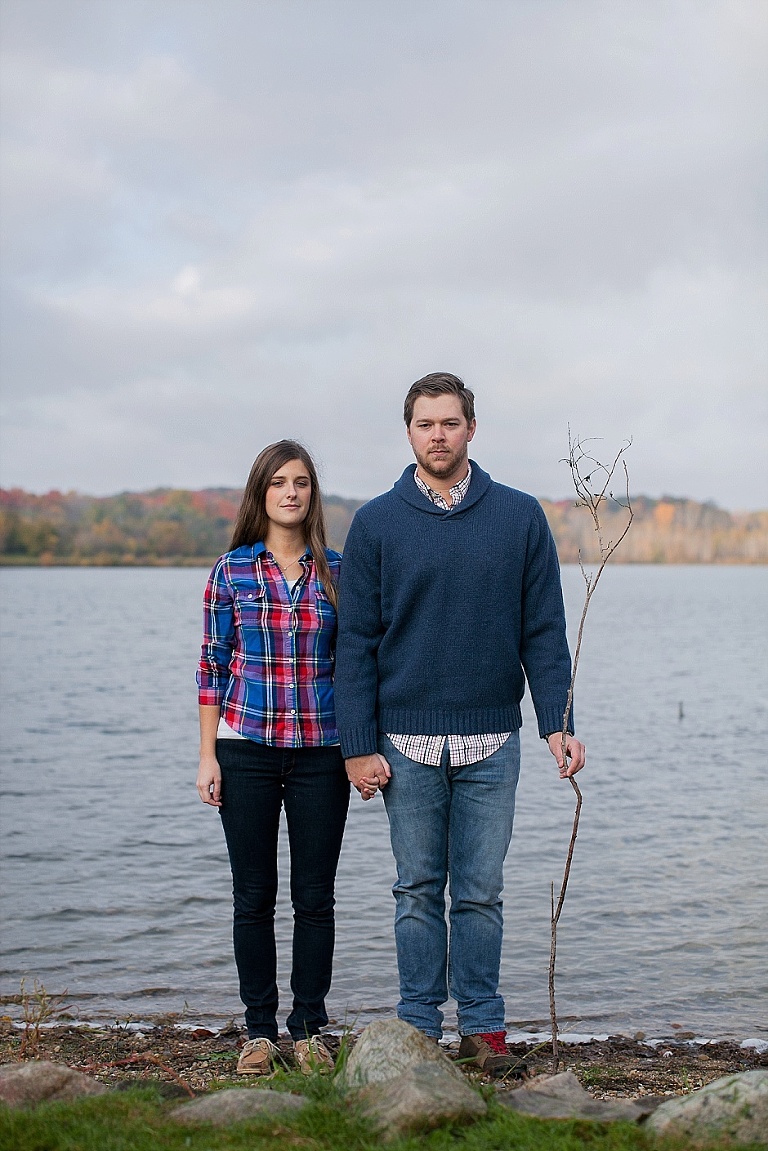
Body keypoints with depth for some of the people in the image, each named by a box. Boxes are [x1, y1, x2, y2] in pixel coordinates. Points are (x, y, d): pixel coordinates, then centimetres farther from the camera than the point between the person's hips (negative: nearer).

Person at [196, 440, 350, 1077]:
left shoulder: (338, 570, 3)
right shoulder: (231, 570, 2)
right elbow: (213, 666, 3)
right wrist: (207, 756, -2)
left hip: (321, 752, 1)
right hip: (246, 749, 0)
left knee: (315, 897, 5)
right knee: (254, 897, 6)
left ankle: (311, 1030, 17)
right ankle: (259, 1031, 17)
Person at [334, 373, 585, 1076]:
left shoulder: (521, 517, 3)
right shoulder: (376, 524, 1)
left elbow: (544, 631, 4)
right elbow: (357, 641, 1)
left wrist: (558, 724, -5)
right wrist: (358, 746, -4)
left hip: (491, 741, 0)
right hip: (406, 741, 0)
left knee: (481, 893, 8)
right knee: (418, 892, 8)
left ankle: (484, 1026, 19)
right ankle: (419, 1025, 19)